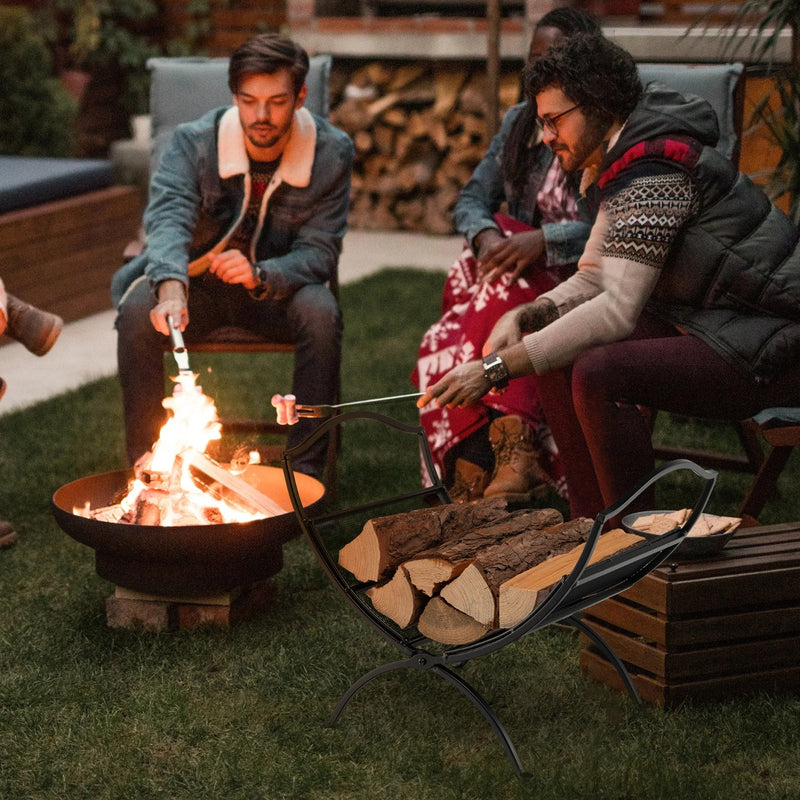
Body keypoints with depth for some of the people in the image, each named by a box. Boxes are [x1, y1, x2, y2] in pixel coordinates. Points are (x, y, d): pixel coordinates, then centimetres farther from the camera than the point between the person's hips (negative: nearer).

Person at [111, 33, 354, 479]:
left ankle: (306, 468, -21)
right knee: (137, 309, -30)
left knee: (321, 311, -33)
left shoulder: (332, 152, -13)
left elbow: (320, 251, -14)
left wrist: (260, 274, -36)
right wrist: (171, 285, -53)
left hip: (278, 289, 0)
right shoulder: (194, 142, -15)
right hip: (198, 286, 0)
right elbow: (168, 217, -30)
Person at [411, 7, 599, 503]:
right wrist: (487, 236, -12)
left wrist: (543, 240, -28)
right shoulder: (520, 121, 16)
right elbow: (473, 200, 12)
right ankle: (513, 451, -35)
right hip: (516, 279, 5)